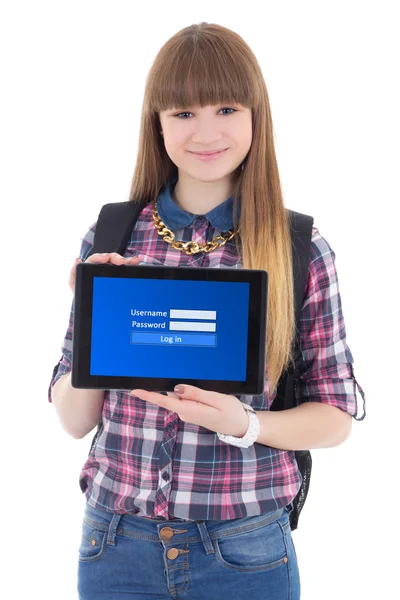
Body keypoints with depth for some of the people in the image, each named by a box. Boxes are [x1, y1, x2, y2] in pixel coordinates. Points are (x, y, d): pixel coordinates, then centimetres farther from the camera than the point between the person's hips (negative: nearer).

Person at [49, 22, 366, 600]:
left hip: (244, 552, -1)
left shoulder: (302, 249, -7)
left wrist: (242, 423, -19)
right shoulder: (108, 238, -3)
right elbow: (74, 421, 0)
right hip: (116, 546, 2)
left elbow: (335, 418, -2)